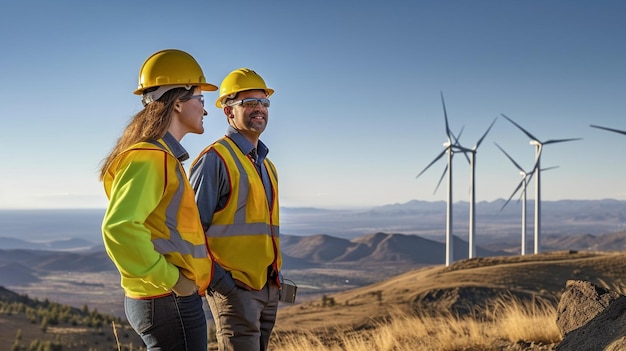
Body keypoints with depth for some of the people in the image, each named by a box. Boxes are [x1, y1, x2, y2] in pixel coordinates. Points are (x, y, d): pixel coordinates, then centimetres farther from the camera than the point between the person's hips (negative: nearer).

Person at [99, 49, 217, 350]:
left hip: (162, 299, 10)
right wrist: (170, 280, -21)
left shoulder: (163, 156, 15)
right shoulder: (150, 157, -16)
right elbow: (119, 229, -29)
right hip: (171, 303, -10)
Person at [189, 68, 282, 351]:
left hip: (268, 287, 8)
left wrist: (276, 274, 14)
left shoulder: (266, 164, 17)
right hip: (234, 286, -8)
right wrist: (217, 279, -18)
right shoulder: (215, 158, -10)